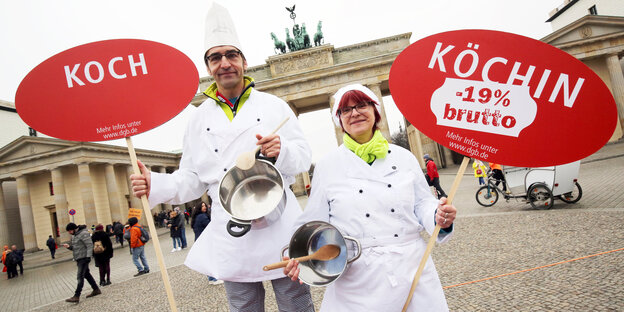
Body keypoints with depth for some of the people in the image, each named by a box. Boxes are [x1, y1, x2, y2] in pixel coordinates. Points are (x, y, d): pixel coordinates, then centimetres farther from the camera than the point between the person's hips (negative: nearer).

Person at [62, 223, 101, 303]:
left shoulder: (83, 233, -15)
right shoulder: (74, 235, 15)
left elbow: (90, 245, -19)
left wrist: (88, 256, -24)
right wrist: (69, 247, 2)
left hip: (84, 258, -10)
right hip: (79, 259, 10)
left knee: (80, 276, -10)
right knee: (86, 274, 14)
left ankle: (76, 296, -11)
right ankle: (96, 290, 22)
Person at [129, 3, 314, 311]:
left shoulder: (273, 105, 2)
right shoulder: (199, 119, 8)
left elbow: (303, 158, 1)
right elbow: (193, 179, 7)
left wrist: (281, 152, -20)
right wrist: (156, 185, -11)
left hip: (279, 228, -1)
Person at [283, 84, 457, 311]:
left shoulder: (404, 157, 5)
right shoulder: (327, 166, 1)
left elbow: (422, 204, 8)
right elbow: (315, 223, 1)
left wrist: (440, 217, -12)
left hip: (412, 270, 2)